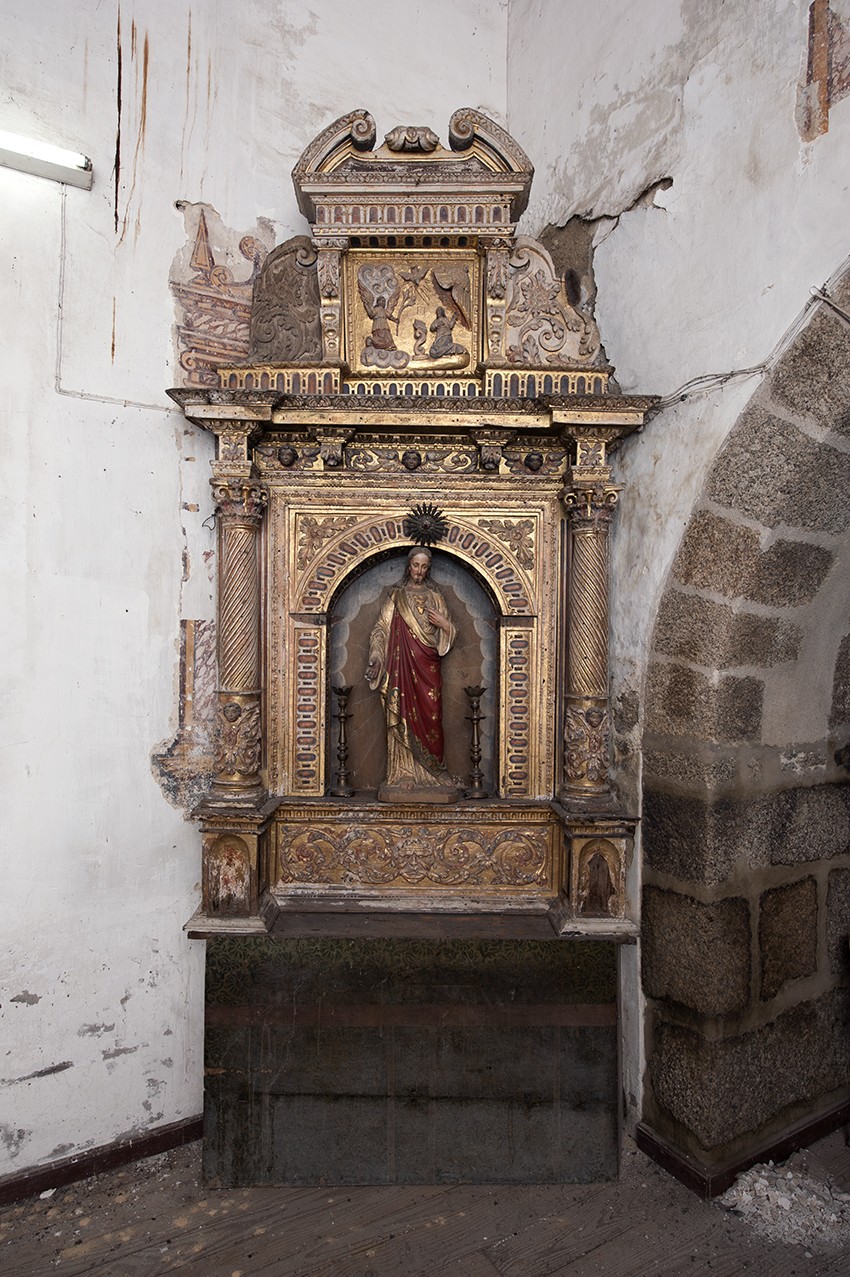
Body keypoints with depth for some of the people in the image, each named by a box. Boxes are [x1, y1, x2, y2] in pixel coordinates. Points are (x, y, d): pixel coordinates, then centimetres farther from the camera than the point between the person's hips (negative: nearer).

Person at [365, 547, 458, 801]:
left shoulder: (434, 596, 14)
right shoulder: (396, 595, 10)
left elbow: (447, 634, 15)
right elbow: (382, 629, 4)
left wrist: (444, 623, -8)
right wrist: (376, 658, -9)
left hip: (427, 666, 2)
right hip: (403, 664, -1)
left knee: (429, 716, 0)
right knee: (403, 716, -3)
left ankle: (430, 771, 9)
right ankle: (405, 772, 2)